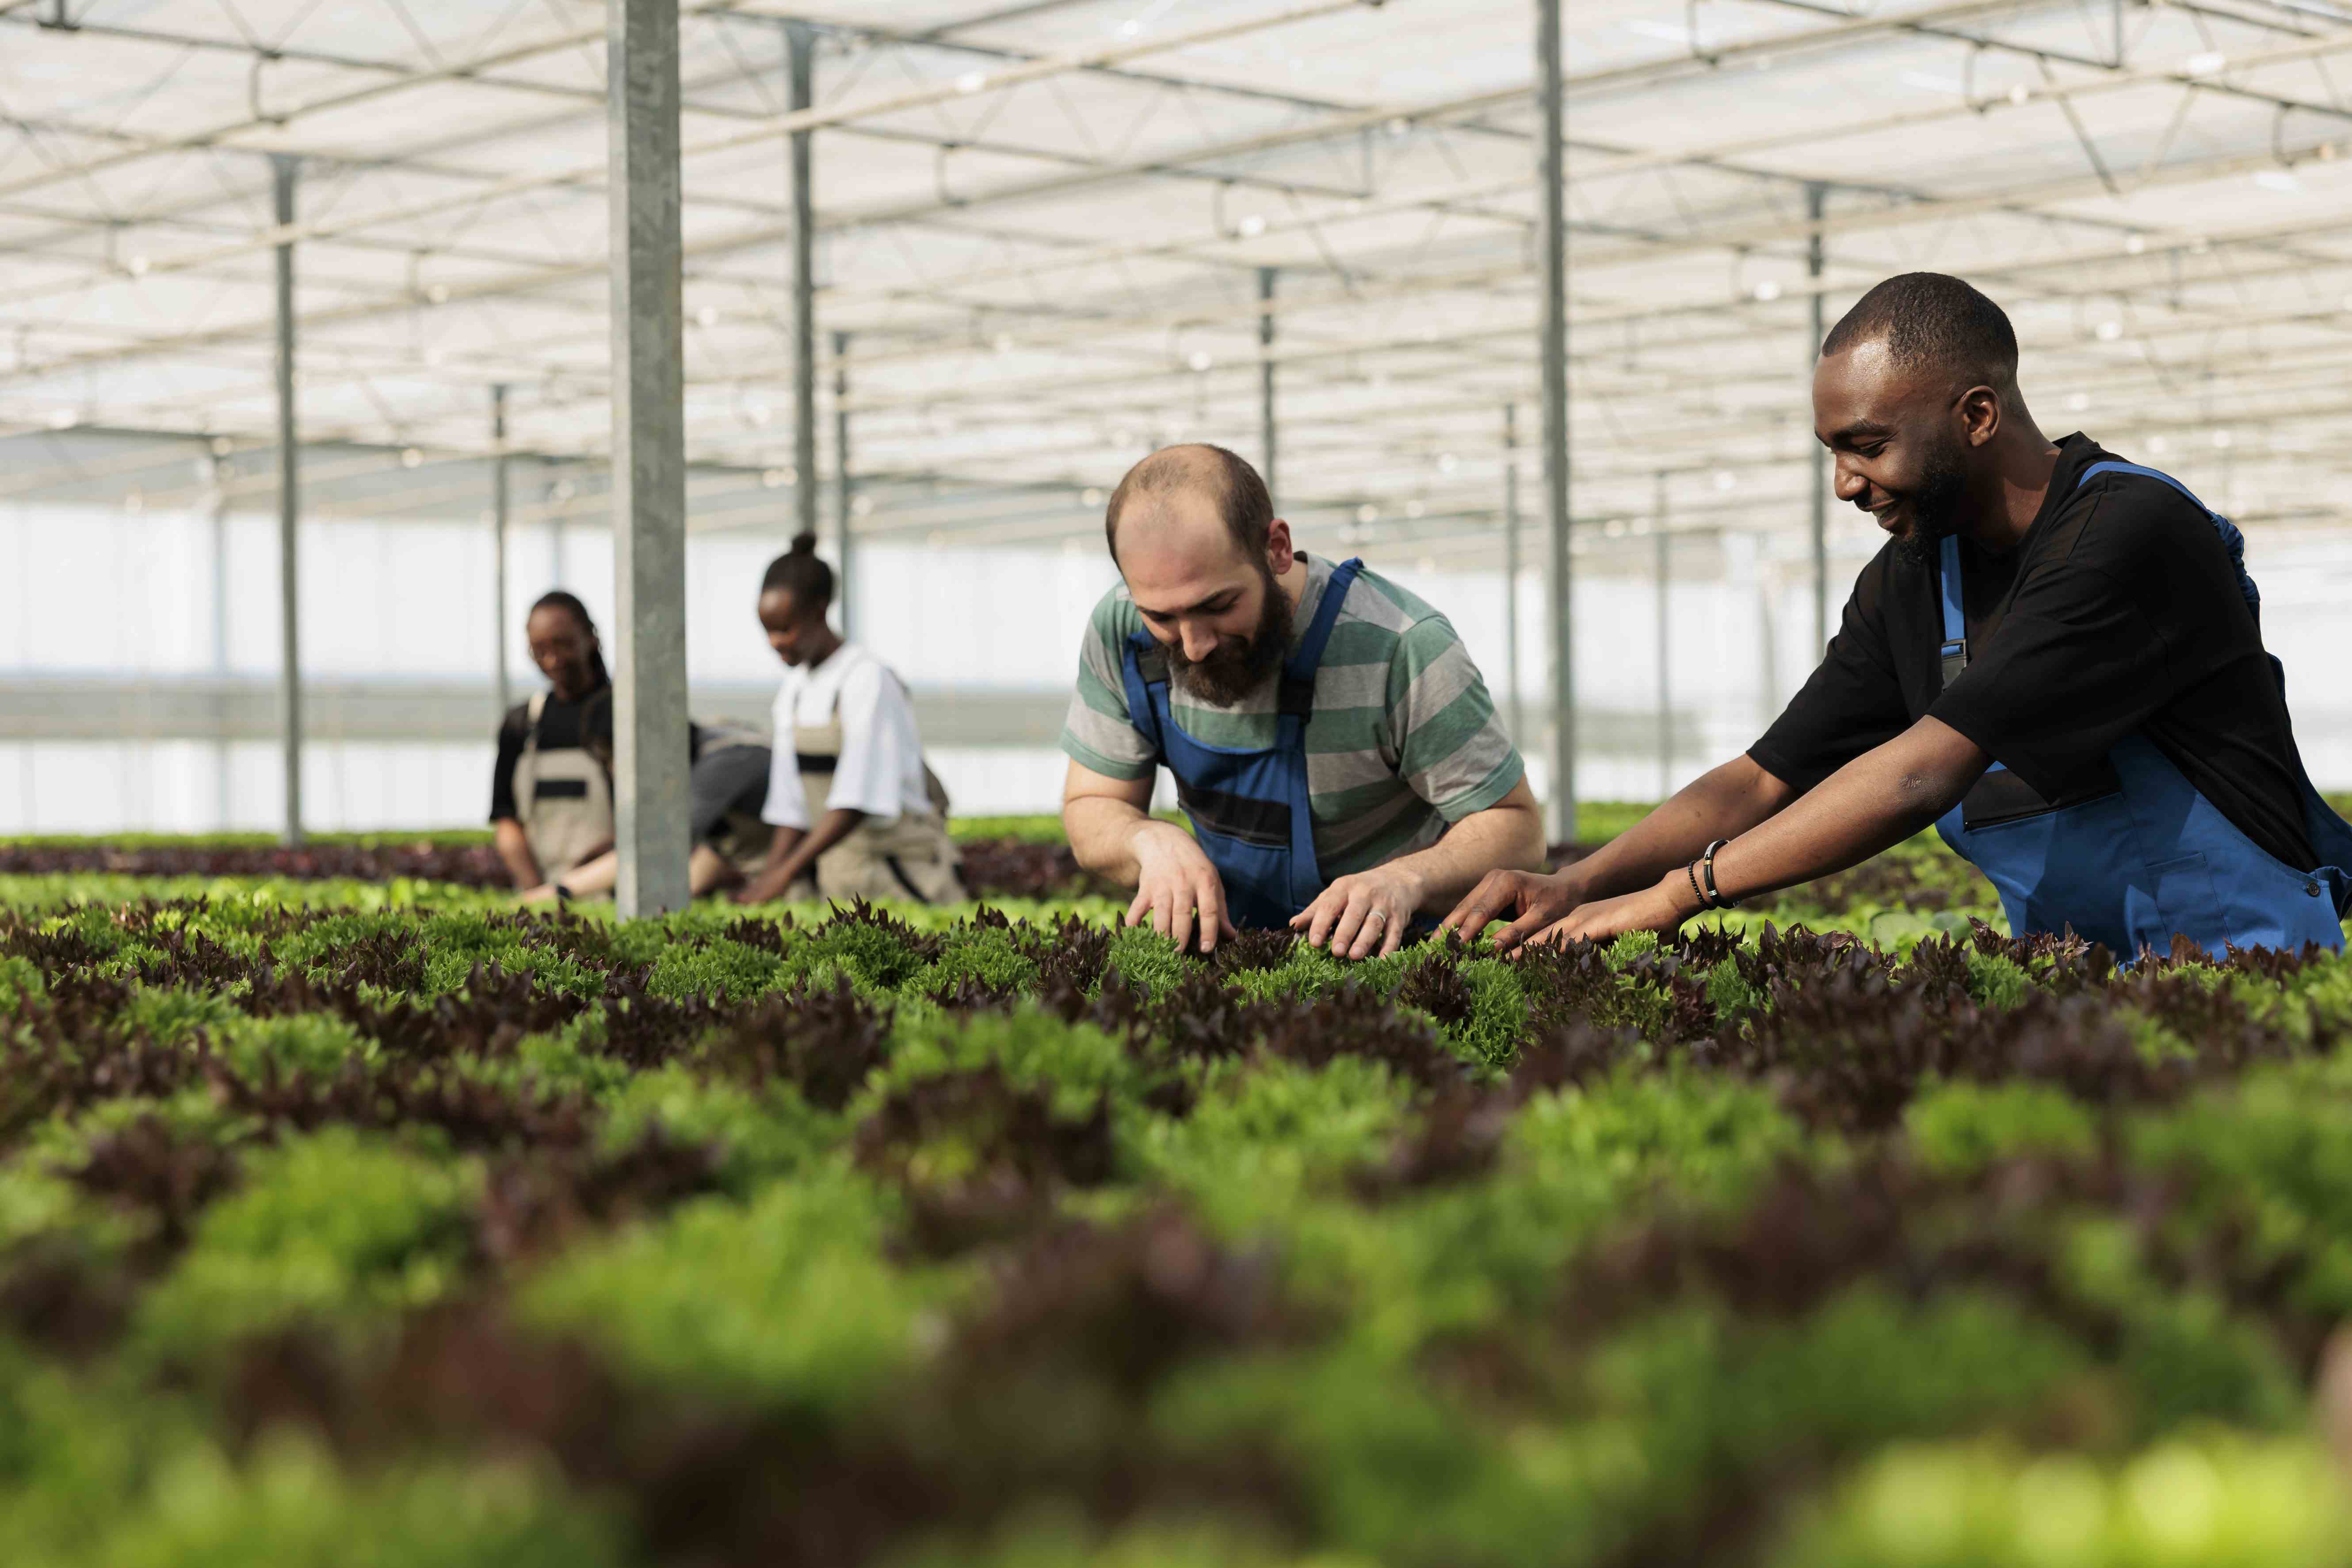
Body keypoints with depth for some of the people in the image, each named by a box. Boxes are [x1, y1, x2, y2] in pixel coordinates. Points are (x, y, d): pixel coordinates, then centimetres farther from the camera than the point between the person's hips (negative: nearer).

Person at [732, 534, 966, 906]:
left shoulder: (867, 681, -13)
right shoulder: (792, 693, 11)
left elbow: (856, 802, -20)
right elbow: (792, 810, 11)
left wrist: (786, 871, -25)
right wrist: (763, 883, -1)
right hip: (835, 875, 6)